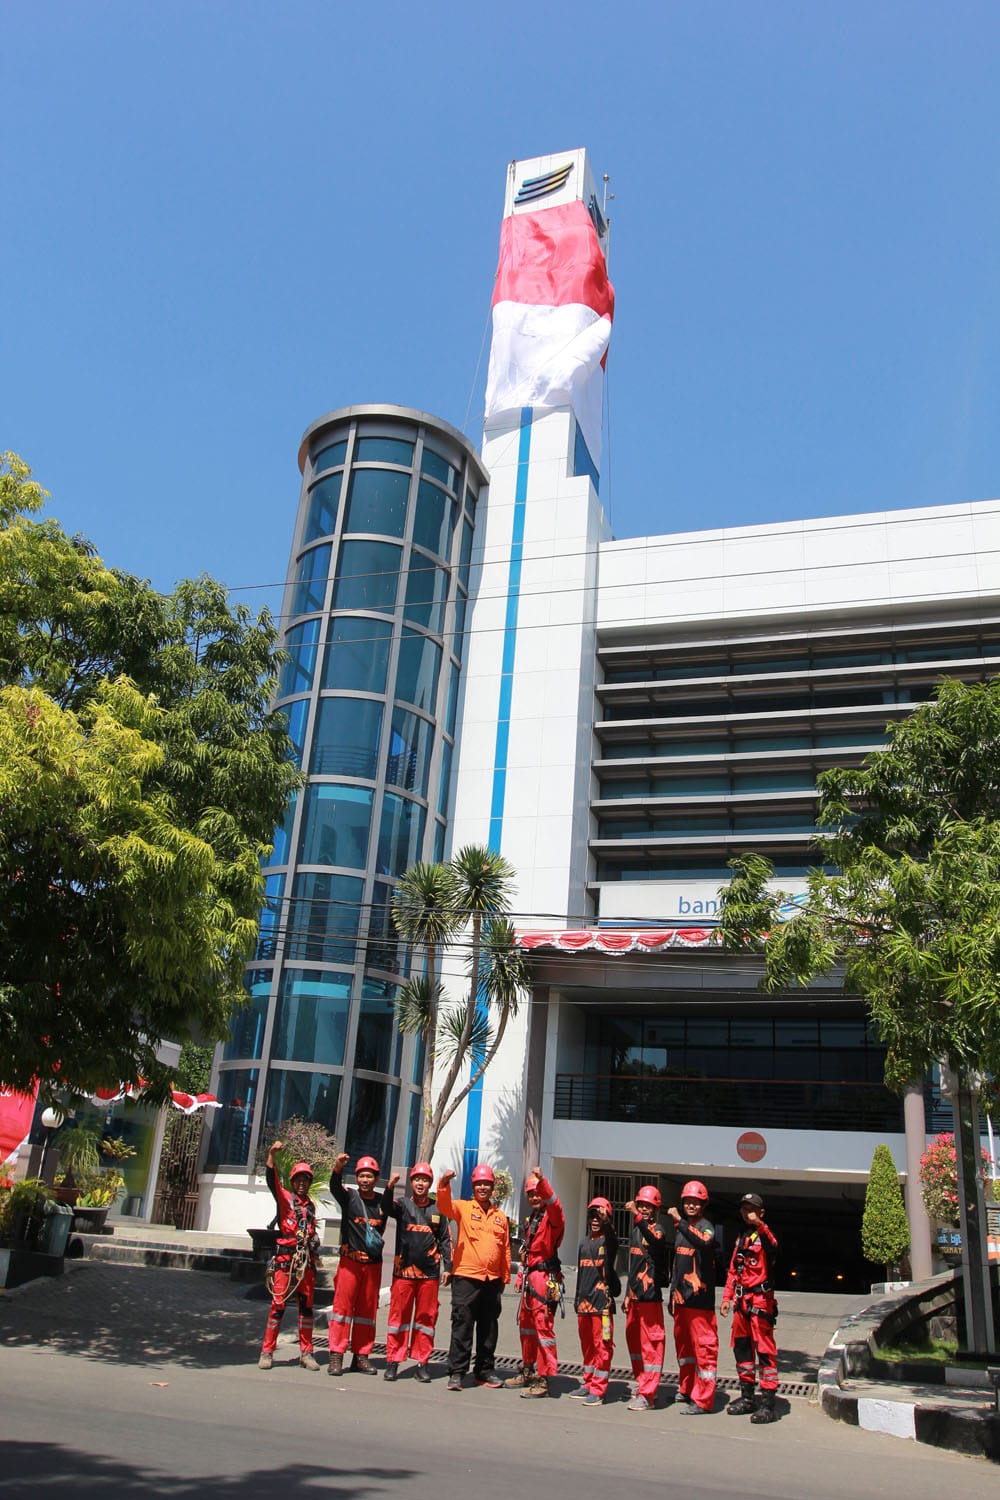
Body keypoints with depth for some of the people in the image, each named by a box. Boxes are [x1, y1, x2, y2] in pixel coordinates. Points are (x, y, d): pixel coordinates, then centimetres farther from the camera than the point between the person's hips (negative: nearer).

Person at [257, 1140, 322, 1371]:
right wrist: (272, 1154, -29)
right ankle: (267, 1352, 3)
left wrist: (315, 1251, 15)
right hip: (285, 1257, -4)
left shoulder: (311, 1205, 17)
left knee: (306, 1306, 7)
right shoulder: (284, 1197, 2)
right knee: (278, 1304, -6)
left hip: (306, 1259, 5)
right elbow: (271, 1179, -14)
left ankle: (306, 1352, 14)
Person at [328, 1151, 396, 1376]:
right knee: (342, 1305, -6)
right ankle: (336, 1356, 0)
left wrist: (390, 1187, -16)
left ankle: (361, 1356, 15)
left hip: (373, 1264, 3)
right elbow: (335, 1187, -18)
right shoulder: (350, 1196, -1)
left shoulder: (383, 1201, 7)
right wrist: (338, 1168, -41)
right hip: (350, 1262, -3)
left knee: (367, 1309, 7)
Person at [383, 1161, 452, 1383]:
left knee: (427, 1316, 5)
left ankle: (422, 1363, 14)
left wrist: (448, 1267, 6)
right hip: (403, 1270, -1)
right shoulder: (402, 1205, 6)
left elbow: (445, 1240, 14)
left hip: (429, 1272, 2)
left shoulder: (437, 1210, 11)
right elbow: (387, 1207, -16)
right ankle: (393, 1361, 10)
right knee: (399, 1314, 1)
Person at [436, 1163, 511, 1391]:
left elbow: (506, 1249, 16)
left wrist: (505, 1277, 15)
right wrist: (444, 1184, -36)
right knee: (462, 1327, -2)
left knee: (489, 1328, 12)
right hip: (466, 1277, -4)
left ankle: (484, 1371, 24)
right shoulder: (464, 1208, 1)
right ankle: (456, 1372, 6)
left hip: (492, 1280, 4)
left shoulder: (500, 1216, 12)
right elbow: (445, 1206, -19)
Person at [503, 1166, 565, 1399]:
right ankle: (528, 1371, 30)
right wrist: (521, 1276, 19)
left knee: (543, 1326, -10)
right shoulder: (531, 1219, 18)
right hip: (529, 1278, 9)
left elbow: (553, 1203, -32)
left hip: (544, 1279, -9)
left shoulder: (552, 1217, -8)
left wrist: (542, 1180, -47)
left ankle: (544, 1380, -6)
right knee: (525, 1324, 17)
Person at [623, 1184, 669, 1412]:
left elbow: (656, 1242, -37)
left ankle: (647, 1395, -2)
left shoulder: (656, 1230, -10)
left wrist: (640, 1218, -47)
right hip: (635, 1294, 9)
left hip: (650, 1294, -9)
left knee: (651, 1343, -5)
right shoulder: (636, 1230, 14)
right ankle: (642, 1383, 32)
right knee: (633, 1339, 17)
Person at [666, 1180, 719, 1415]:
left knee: (703, 1346, -4)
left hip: (699, 1299, -9)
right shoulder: (681, 1229, 16)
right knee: (683, 1344, 17)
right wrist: (672, 1294, 23)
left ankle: (703, 1400, 1)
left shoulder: (705, 1226, -9)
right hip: (681, 1298, 9)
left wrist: (681, 1222, -36)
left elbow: (704, 1242, -35)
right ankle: (687, 1390, 32)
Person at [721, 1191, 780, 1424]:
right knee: (741, 1347, 14)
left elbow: (773, 1246, -32)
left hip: (760, 1300, -8)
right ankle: (746, 1398, 25)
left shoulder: (763, 1234, -6)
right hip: (741, 1300, 8)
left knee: (764, 1349, -8)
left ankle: (768, 1404, -5)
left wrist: (759, 1224, -46)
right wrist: (727, 1297, 16)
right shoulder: (741, 1236, 18)